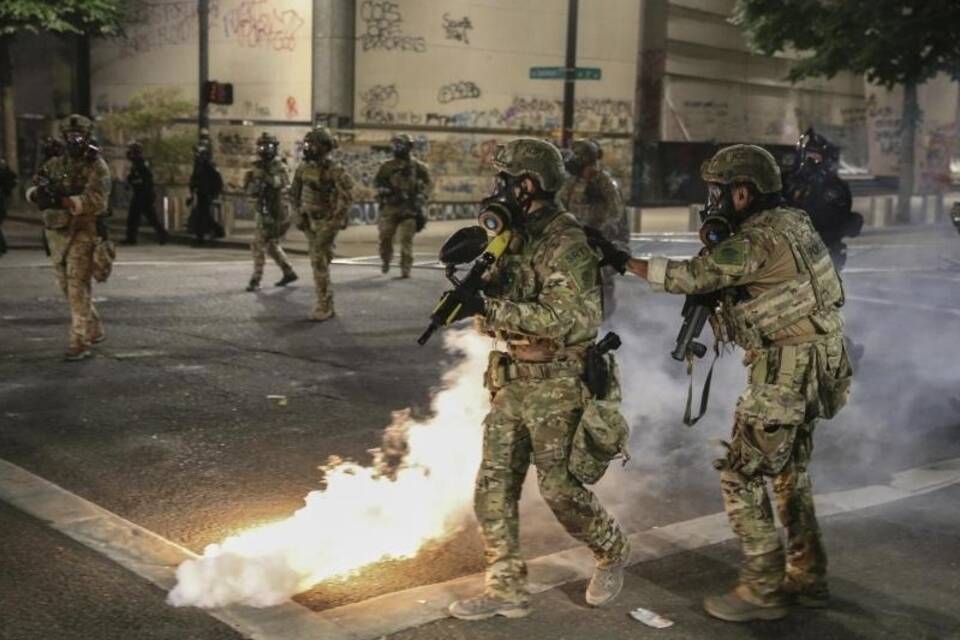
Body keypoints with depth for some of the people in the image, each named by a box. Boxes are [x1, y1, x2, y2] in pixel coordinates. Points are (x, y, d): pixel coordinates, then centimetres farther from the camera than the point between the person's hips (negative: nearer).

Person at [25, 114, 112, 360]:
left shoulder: (97, 167, -6)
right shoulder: (54, 164, 12)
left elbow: (95, 201, -18)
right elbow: (31, 189, 10)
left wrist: (64, 201, -29)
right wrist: (38, 193, -14)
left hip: (82, 233, -7)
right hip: (56, 232, 7)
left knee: (78, 288, -12)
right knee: (68, 287, 15)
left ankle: (80, 342, -10)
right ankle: (94, 330, 30)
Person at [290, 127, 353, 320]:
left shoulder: (335, 170, -16)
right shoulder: (304, 168, 5)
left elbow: (346, 197, -20)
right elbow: (295, 193, 16)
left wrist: (335, 222, -21)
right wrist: (299, 215, 11)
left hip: (327, 221, -7)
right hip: (309, 221, 7)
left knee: (319, 262, -12)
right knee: (319, 262, 9)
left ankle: (324, 306, -6)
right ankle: (326, 304, 17)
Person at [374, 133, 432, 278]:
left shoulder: (417, 166, 3)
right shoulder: (387, 166, 8)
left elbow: (428, 183, 8)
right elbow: (377, 181, 13)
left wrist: (420, 198, -3)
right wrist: (385, 190, -5)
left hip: (409, 208, -2)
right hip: (390, 207, 2)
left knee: (406, 239, -7)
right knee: (385, 236, 3)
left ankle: (406, 268, -2)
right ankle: (386, 261, 27)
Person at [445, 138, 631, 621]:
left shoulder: (567, 244, -16)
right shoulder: (515, 237, 10)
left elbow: (560, 319, -27)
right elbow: (499, 305, 15)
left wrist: (488, 307, -30)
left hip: (557, 384, -8)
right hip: (511, 381, 8)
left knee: (559, 486, 0)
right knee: (494, 486, 5)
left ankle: (612, 552, 27)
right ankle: (504, 588, 14)